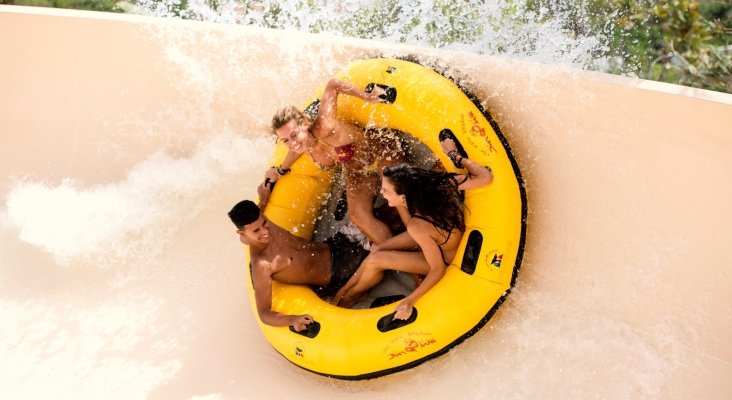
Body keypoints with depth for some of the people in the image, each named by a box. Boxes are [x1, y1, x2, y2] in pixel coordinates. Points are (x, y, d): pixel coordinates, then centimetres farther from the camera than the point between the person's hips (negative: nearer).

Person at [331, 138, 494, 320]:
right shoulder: (444, 183, -28)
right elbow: (486, 176, -18)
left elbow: (439, 269, -29)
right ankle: (345, 289, 24)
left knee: (374, 261, -6)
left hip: (444, 258, -7)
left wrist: (409, 301, -24)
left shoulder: (418, 228, -40)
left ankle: (346, 298, 24)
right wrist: (454, 154, -5)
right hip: (446, 238, 7)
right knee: (377, 249, 4)